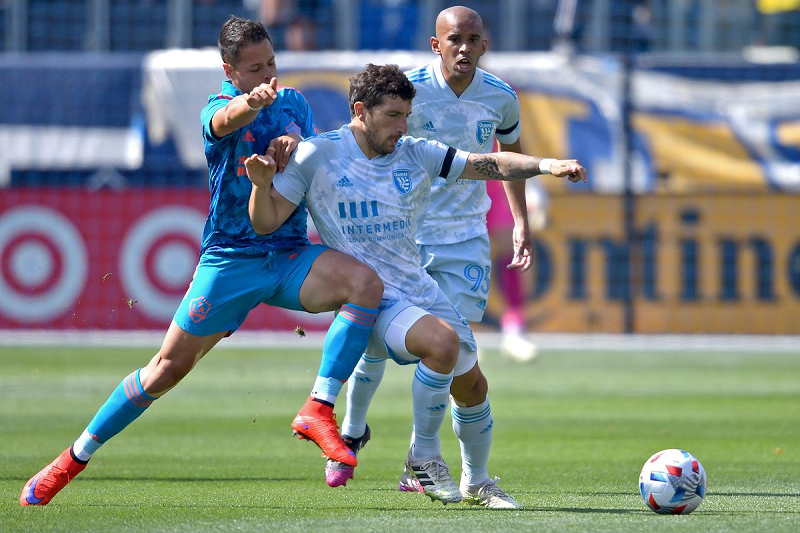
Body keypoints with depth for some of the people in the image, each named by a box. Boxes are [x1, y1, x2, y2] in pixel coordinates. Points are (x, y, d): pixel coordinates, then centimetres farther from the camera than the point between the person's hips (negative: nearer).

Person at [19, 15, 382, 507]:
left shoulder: (294, 102, 11)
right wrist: (252, 101, -56)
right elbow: (226, 121, -30)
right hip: (229, 258, -3)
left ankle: (319, 410, -25)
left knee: (366, 282, -25)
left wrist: (296, 142, -10)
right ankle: (75, 458, 12)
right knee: (170, 366, -3)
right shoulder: (218, 107, -5)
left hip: (290, 254, 3)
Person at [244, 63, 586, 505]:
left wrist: (545, 165, -13)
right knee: (441, 340, -31)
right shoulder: (317, 156, -6)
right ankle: (423, 460, -12)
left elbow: (489, 165, 3)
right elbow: (265, 222, -5)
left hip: (421, 290, 7)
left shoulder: (416, 155, 5)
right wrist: (262, 183, -26)